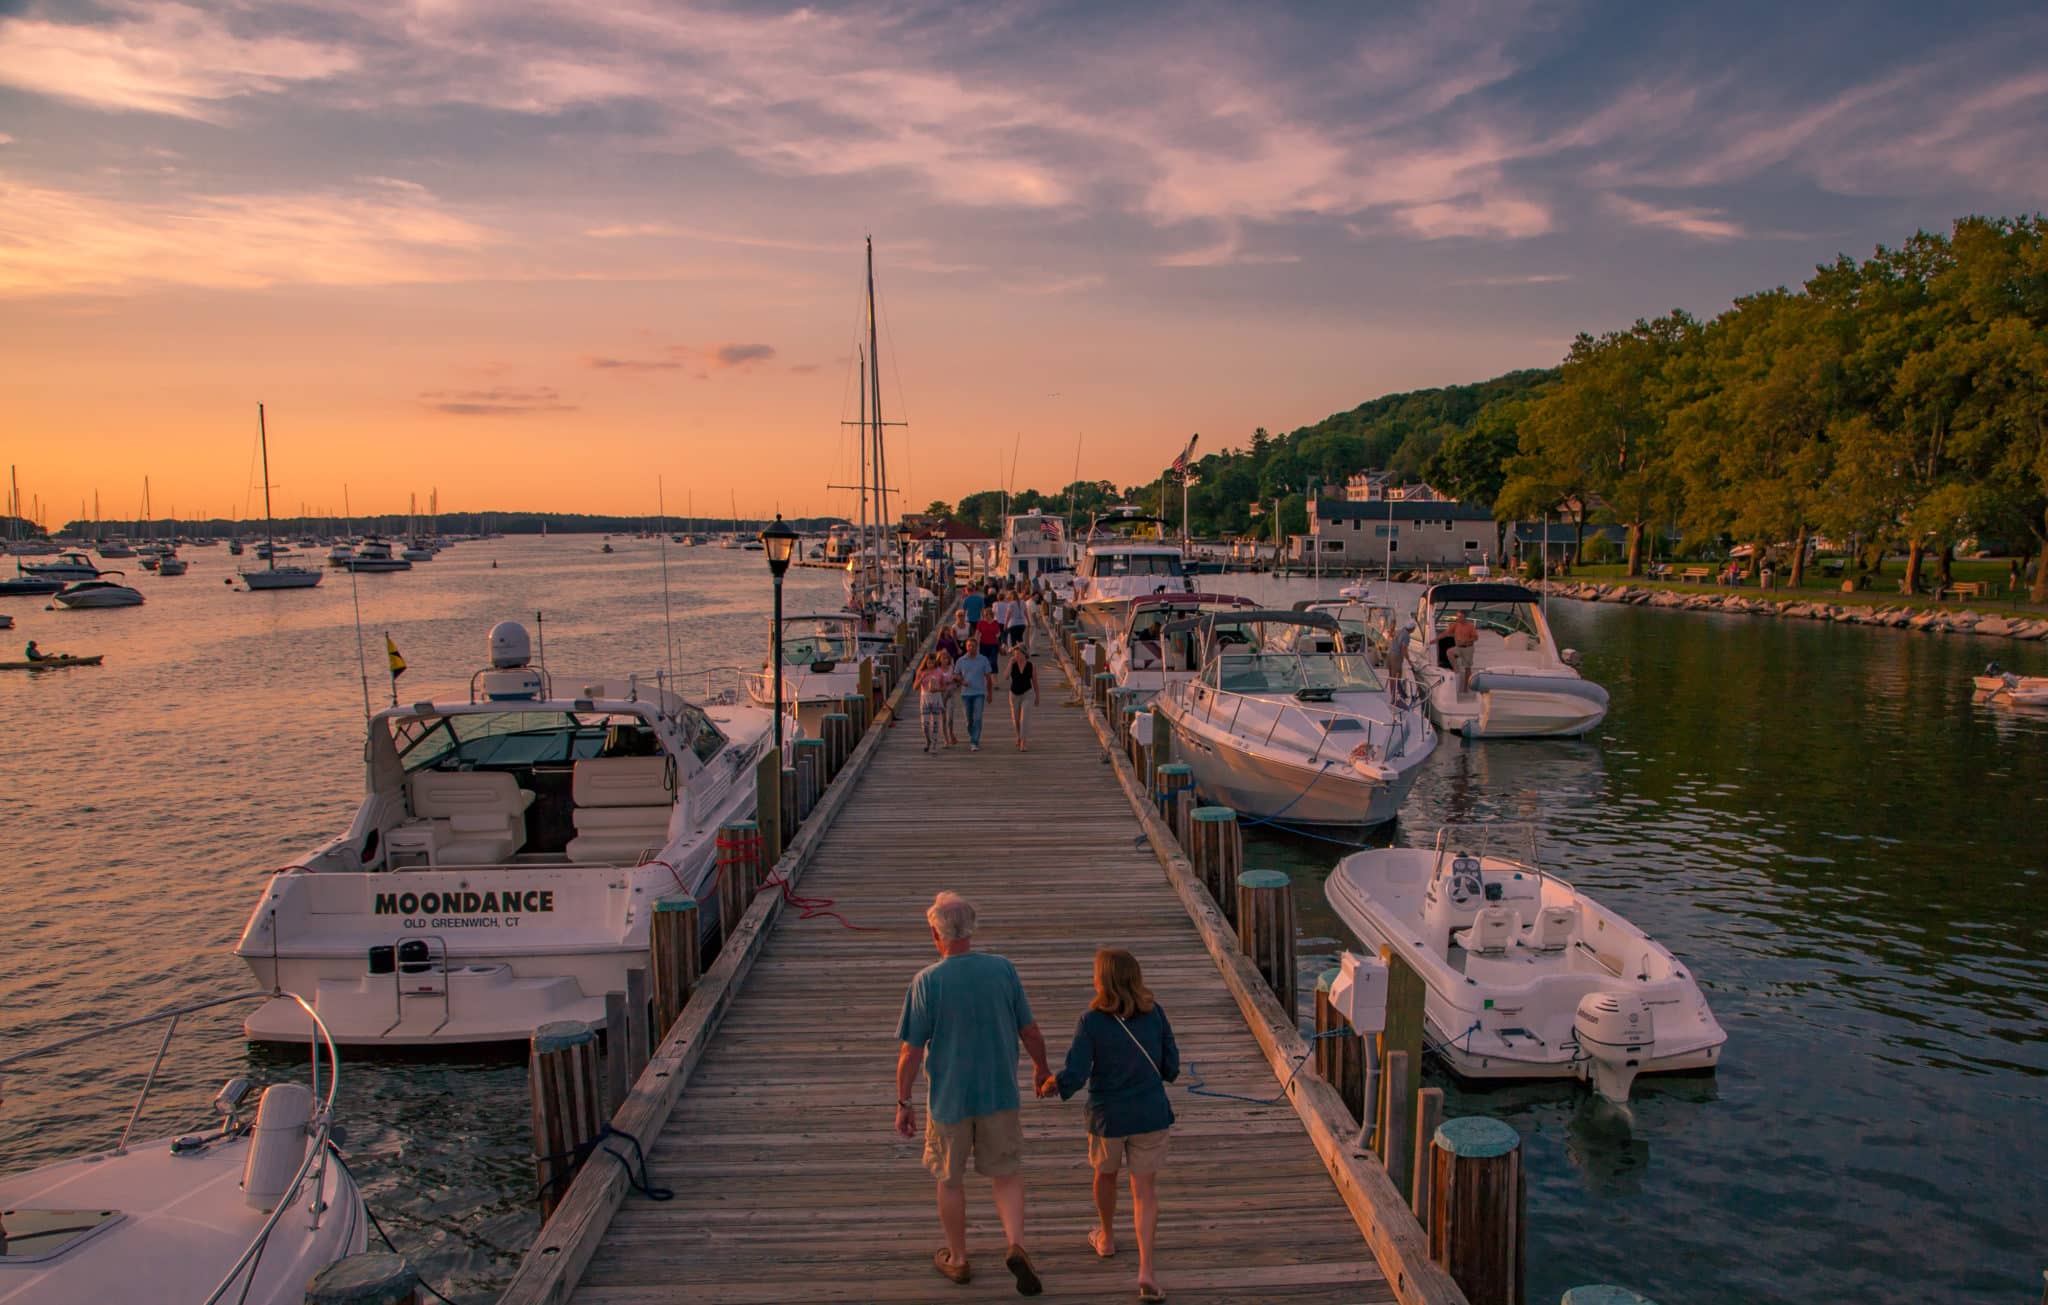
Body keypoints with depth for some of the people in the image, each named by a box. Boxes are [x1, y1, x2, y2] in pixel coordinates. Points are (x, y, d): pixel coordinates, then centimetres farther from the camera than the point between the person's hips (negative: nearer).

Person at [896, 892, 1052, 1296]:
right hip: (999, 1094, 2)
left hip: (948, 1099, -2)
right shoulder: (1003, 969, -8)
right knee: (1006, 1174, 17)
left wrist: (903, 1103, -1)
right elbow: (1030, 1031, 1)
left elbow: (911, 1052, -12)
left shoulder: (927, 981, -16)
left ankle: (958, 1259, 31)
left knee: (950, 1179, 17)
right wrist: (1041, 1066, 19)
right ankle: (1015, 1244, -2)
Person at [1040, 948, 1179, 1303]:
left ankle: (1106, 1238, 47)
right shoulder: (1155, 1013, -9)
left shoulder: (1091, 1021, -18)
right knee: (1145, 1190, 7)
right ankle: (1146, 1268, -3)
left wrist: (1051, 1084, 1)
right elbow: (1171, 1067, -1)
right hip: (1151, 1114, 1)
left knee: (1105, 1174, 25)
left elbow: (1075, 1074, -19)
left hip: (1108, 1115, -1)